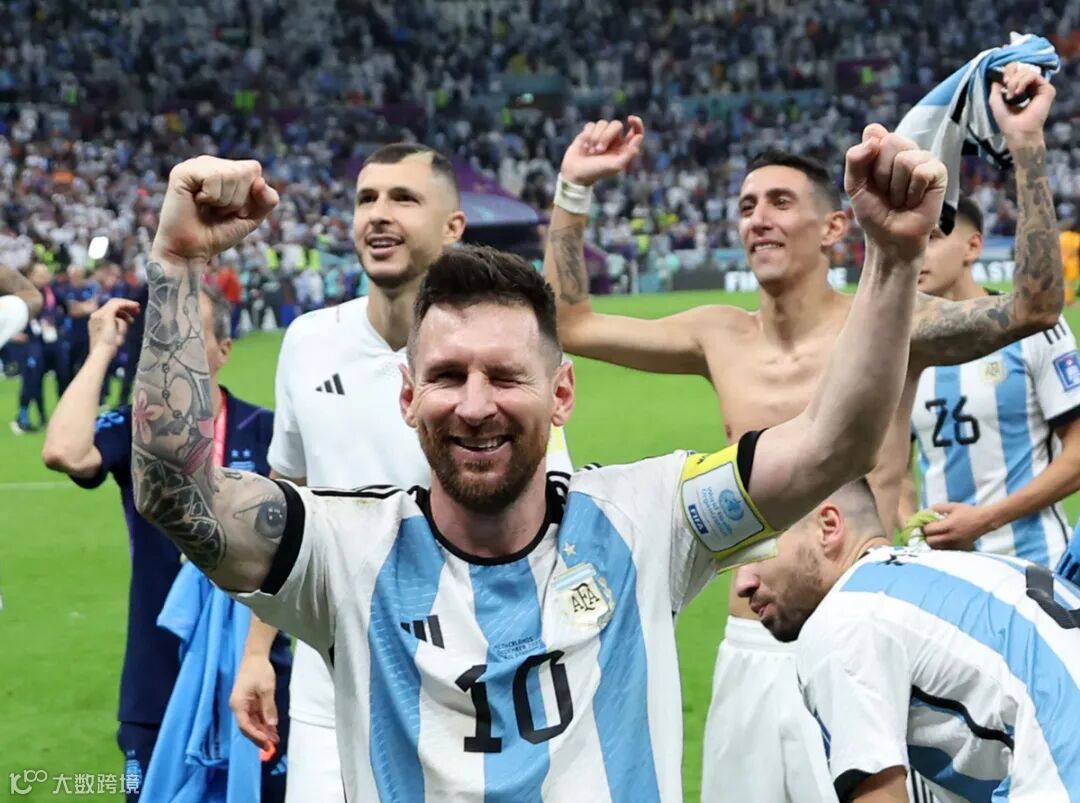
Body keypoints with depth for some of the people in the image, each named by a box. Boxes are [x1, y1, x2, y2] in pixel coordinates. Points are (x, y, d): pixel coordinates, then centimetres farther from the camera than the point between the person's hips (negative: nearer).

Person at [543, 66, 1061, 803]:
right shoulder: (721, 340, 6)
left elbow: (1035, 307, -19)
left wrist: (1026, 148, -24)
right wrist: (573, 191, 10)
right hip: (751, 654, 4)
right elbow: (569, 324, 15)